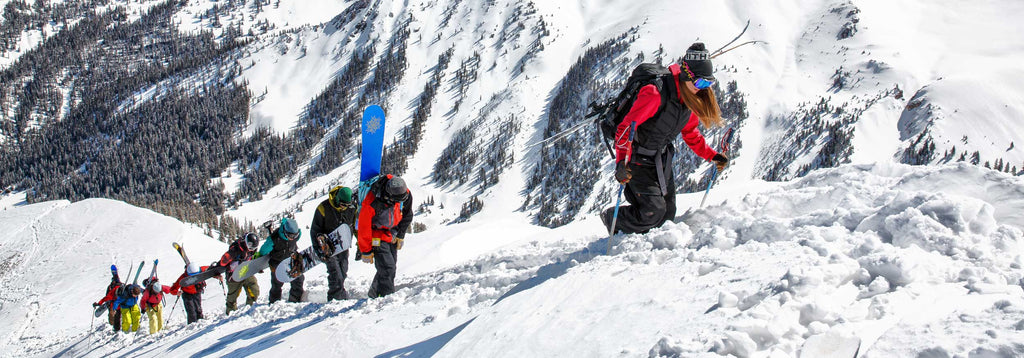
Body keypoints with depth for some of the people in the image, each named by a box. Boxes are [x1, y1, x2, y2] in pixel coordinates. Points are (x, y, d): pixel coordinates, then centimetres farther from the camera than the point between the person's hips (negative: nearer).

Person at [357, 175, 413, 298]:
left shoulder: (406, 195, -18)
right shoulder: (372, 204, -34)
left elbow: (407, 215, 3)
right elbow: (364, 228, -22)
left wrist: (400, 236, 6)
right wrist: (366, 252, -13)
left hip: (391, 236, 6)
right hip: (377, 236, -6)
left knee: (391, 268, 7)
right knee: (387, 268, -18)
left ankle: (374, 294, 24)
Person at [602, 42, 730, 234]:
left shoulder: (691, 99, -1)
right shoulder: (656, 93, -27)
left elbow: (690, 134, 17)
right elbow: (626, 127, -30)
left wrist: (712, 156, 12)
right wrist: (622, 162, -42)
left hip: (662, 159, 8)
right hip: (638, 160, -8)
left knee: (667, 215, 5)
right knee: (654, 211, -14)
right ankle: (611, 218, 11)